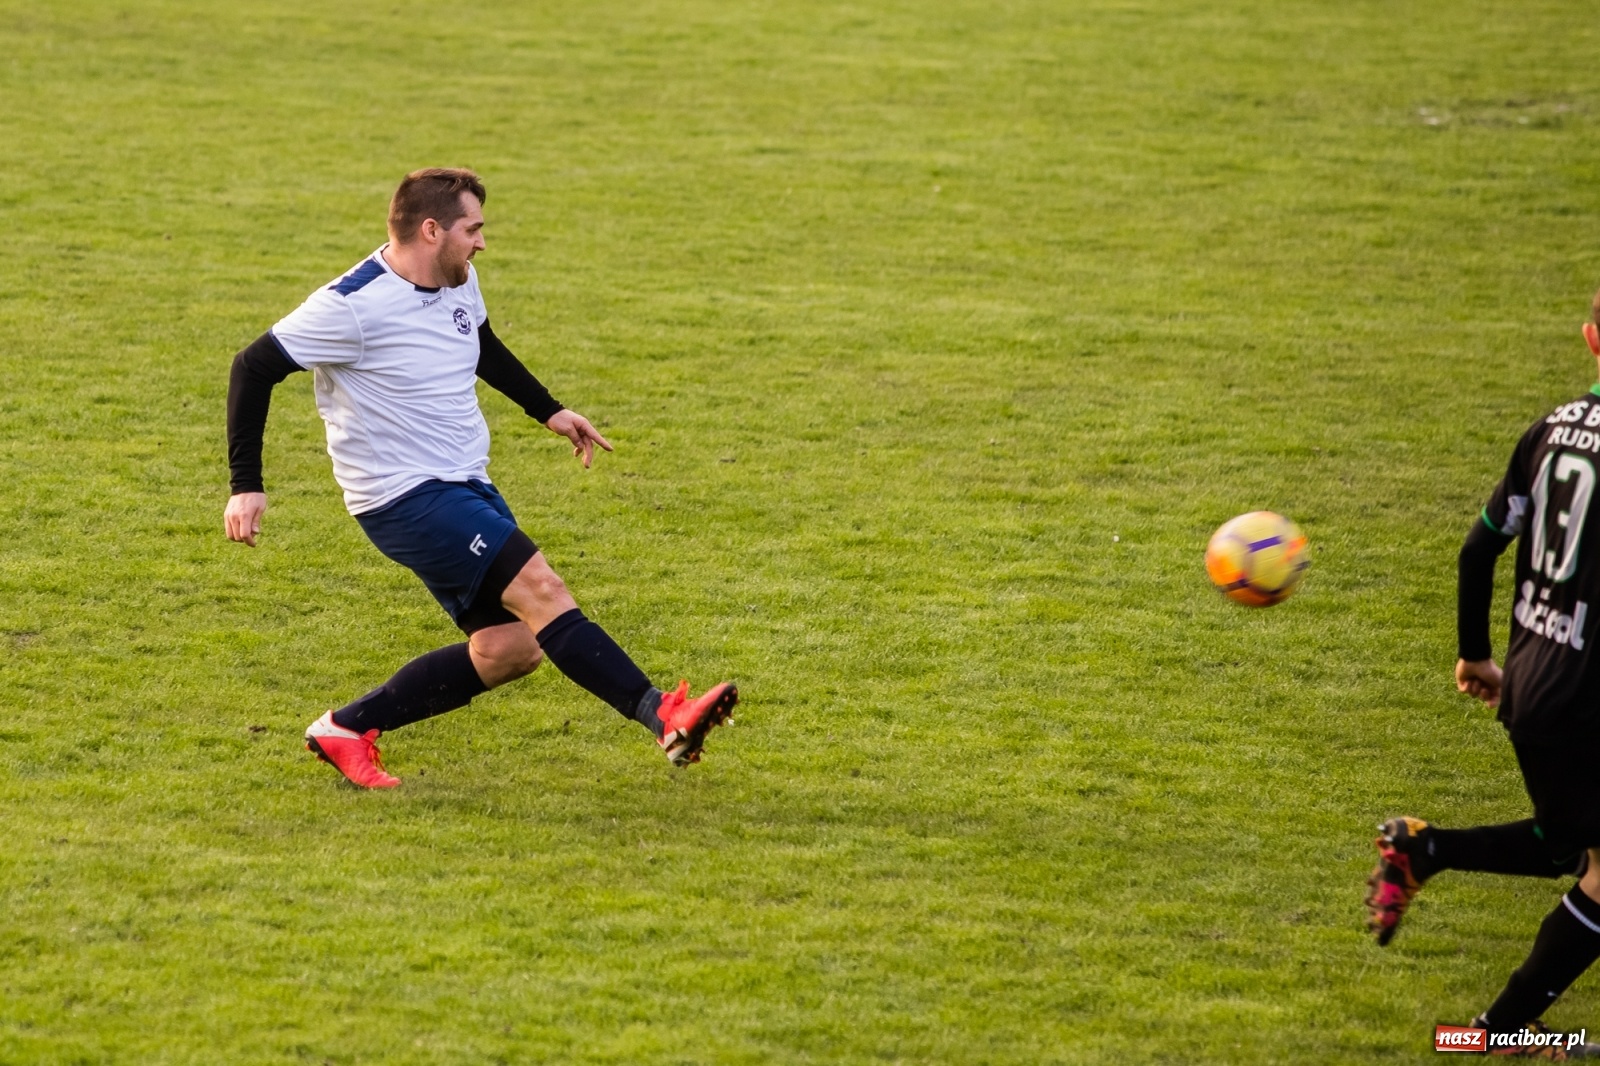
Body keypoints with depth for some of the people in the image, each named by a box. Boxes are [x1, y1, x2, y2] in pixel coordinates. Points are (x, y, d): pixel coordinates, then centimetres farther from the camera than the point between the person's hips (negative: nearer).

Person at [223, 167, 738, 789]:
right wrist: (247, 486, -16)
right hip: (404, 497, -9)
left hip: (466, 485, 9)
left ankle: (347, 730, 13)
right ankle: (664, 718, -27)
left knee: (510, 650, 4)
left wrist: (549, 412, 28)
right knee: (538, 588, -21)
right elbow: (254, 368, -14)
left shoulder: (457, 284, 6)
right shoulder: (354, 307, -18)